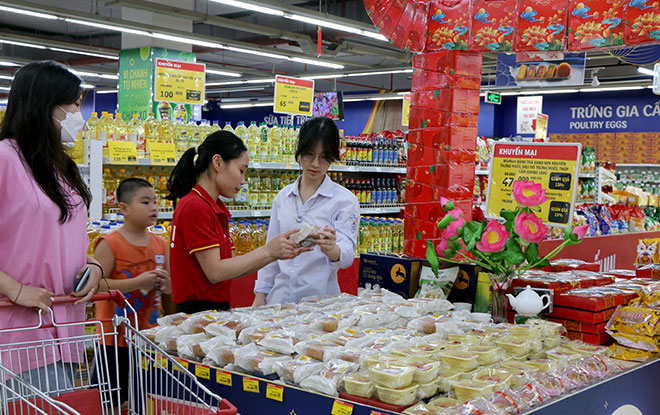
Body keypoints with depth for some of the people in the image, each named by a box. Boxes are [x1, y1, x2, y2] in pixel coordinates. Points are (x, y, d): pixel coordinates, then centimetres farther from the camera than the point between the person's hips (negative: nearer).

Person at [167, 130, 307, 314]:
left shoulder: (217, 209, 15)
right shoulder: (194, 207, -13)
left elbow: (231, 268, 11)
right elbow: (215, 272, -16)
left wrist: (278, 253, 3)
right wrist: (267, 251, -10)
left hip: (217, 309, 9)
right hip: (197, 312, -9)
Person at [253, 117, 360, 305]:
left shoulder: (345, 200, -5)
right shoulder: (283, 196, 9)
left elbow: (347, 252, -15)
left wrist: (332, 249, -37)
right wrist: (260, 294, 8)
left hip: (320, 297, -4)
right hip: (280, 296, 4)